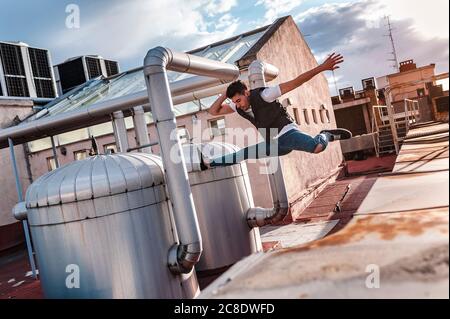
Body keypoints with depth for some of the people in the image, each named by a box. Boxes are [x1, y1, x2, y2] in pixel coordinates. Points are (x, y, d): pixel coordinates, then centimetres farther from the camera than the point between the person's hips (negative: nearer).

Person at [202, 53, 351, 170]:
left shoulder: (263, 95, -21)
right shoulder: (238, 106, 0)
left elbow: (295, 82, -24)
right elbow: (213, 111, 4)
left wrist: (322, 67, -30)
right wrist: (225, 94, -13)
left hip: (287, 132, -7)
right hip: (274, 143, 7)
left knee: (317, 147, -36)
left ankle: (325, 136, -2)